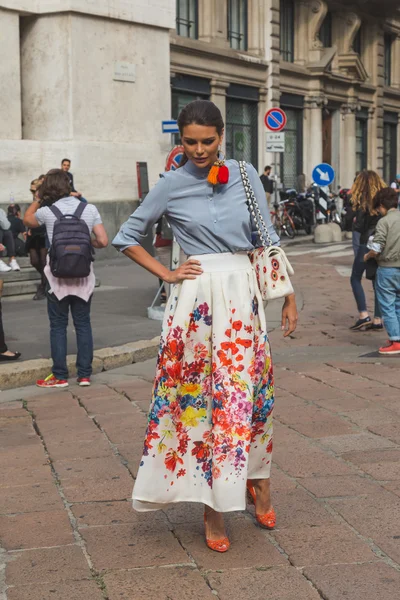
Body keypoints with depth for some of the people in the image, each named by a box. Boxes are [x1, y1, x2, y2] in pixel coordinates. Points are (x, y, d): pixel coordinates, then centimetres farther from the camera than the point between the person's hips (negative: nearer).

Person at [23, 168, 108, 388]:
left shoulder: (47, 212, -6)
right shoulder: (90, 209, -3)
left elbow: (27, 220, 15)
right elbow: (102, 242, -5)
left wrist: (38, 198, 18)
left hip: (57, 276, -2)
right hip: (83, 275, 2)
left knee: (58, 326, 7)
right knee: (83, 324, 10)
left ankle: (60, 376, 9)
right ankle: (84, 374, 13)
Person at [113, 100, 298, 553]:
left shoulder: (245, 175, 5)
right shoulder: (172, 185, -1)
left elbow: (268, 239, 8)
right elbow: (127, 236, 7)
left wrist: (289, 295, 5)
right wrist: (166, 274, -1)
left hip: (243, 294, 2)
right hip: (197, 297, -2)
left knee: (248, 391, 6)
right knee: (197, 395, 1)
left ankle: (256, 481, 26)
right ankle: (212, 507, 10)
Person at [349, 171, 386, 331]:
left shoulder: (363, 201, -11)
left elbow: (359, 226, -13)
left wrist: (355, 222, 6)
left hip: (366, 244, -5)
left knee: (355, 279, 8)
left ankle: (364, 316, -3)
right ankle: (377, 320, 10)